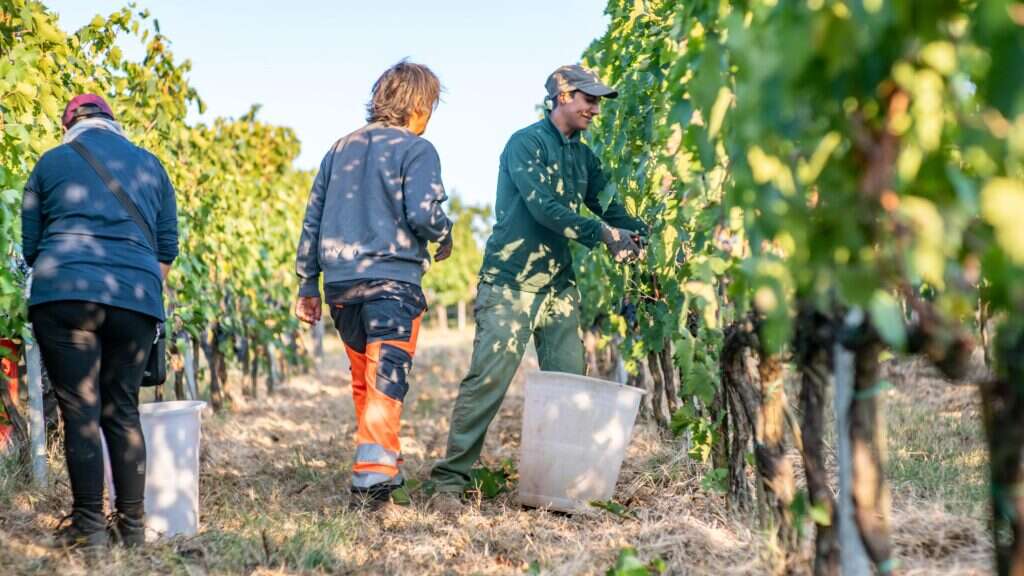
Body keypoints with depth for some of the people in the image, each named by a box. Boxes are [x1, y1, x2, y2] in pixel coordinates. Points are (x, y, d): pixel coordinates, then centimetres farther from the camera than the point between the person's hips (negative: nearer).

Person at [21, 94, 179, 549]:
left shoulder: (52, 162, 12)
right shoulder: (150, 165, 19)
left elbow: (30, 245, 15)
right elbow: (167, 248, 19)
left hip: (63, 293, -2)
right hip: (136, 299, 3)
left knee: (80, 409, -1)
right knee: (122, 409, 9)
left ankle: (89, 526, -2)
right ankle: (132, 525, 10)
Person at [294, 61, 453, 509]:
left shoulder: (340, 149, 16)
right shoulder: (416, 150, -3)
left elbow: (312, 220, 16)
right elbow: (423, 214, -15)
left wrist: (307, 285, 19)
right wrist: (444, 236, 7)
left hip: (340, 282, 6)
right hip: (391, 279, -6)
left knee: (363, 379, 17)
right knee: (386, 380, -8)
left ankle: (379, 462, 26)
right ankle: (372, 475, -16)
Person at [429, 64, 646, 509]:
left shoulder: (583, 157, 15)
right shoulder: (526, 144, -7)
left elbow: (609, 207, 15)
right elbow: (544, 207, -19)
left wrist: (644, 234, -4)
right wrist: (604, 235, -21)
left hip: (559, 286, 7)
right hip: (510, 284, -7)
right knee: (487, 380, -11)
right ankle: (449, 482, -6)